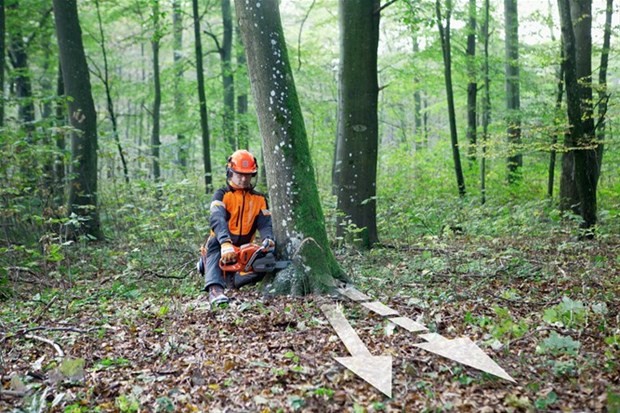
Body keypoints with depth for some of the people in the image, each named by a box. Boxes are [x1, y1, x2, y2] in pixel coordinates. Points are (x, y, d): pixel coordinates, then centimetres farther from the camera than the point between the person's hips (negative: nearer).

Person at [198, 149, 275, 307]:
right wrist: (226, 244, -42)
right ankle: (215, 290, -51)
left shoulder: (259, 199, 8)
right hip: (221, 248, -6)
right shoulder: (222, 195, -6)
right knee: (215, 242, -35)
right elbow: (217, 220, -24)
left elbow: (265, 223, -5)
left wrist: (268, 239, -30)